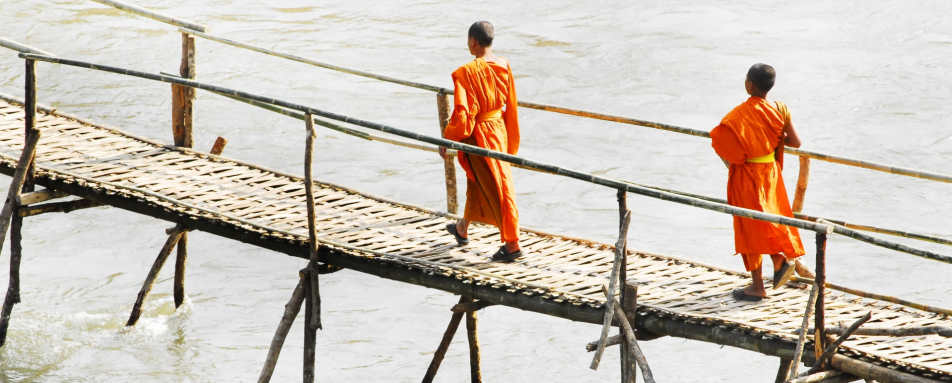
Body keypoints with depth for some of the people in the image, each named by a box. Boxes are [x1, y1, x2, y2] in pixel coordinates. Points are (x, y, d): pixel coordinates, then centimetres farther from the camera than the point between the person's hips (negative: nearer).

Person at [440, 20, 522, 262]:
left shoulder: (466, 73, -23)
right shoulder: (503, 67, -3)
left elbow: (461, 114, -23)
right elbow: (510, 105, 6)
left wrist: (447, 140, -10)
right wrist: (510, 140, 19)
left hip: (478, 135, -7)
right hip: (499, 130, 7)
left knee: (495, 187, 1)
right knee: (477, 181, 23)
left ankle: (512, 244, 4)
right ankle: (462, 229, 42)